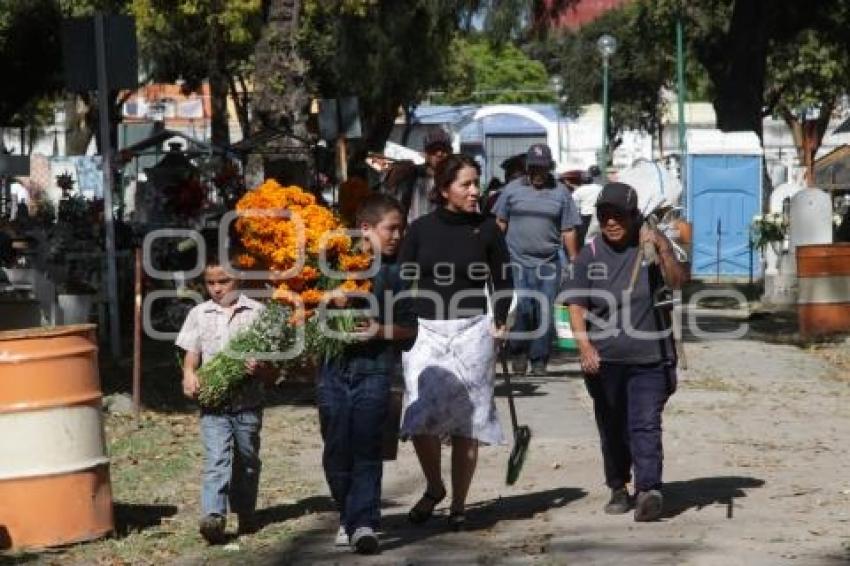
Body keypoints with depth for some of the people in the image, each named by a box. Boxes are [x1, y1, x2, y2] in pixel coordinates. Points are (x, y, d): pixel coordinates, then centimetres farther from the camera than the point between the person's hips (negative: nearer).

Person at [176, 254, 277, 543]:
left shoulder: (257, 312, 4)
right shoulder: (199, 315, 10)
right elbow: (191, 356, 10)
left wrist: (261, 370, -19)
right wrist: (189, 376, -12)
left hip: (248, 403, 0)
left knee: (247, 462, 11)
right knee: (217, 460, -14)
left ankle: (246, 516, 27)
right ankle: (213, 517, -26)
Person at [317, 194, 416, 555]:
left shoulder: (394, 274, 4)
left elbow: (409, 328, 5)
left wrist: (381, 331, -11)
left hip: (374, 369, -2)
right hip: (334, 368, 2)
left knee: (366, 450, -8)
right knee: (335, 452, 8)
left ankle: (364, 524, -9)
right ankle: (348, 516, 23)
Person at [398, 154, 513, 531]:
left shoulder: (486, 228, 4)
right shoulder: (421, 229, 4)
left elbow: (503, 281, 12)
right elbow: (402, 281, 7)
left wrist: (499, 322, 3)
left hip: (472, 331, 0)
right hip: (425, 331, 0)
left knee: (467, 420, 1)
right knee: (420, 417, -11)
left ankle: (458, 505, 11)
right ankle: (434, 488, 14)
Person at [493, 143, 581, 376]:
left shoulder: (560, 193, 8)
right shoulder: (512, 189, 7)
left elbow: (568, 230, 8)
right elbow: (500, 223, 12)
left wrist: (574, 260, 4)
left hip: (549, 263, 1)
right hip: (518, 261, -1)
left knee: (544, 313, 1)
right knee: (522, 309, -9)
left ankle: (539, 360, 12)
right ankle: (519, 353, 12)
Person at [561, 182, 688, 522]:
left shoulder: (650, 248, 1)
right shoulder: (590, 254, 6)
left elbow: (678, 282, -13)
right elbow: (576, 305, 3)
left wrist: (662, 249, -29)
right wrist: (584, 344, -12)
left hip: (649, 356, -3)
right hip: (603, 359, 3)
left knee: (645, 425, -12)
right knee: (611, 427, 12)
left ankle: (649, 490, -19)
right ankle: (618, 488, 25)